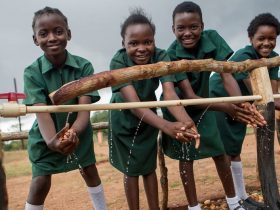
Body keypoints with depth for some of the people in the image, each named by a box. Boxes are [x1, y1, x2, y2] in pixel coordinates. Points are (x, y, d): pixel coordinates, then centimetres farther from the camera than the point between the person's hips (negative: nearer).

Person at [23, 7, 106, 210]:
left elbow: (85, 108, -27)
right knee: (40, 182, -4)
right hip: (46, 136, -1)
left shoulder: (84, 66, -20)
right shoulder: (32, 72, -21)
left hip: (79, 132, 2)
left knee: (90, 171, 15)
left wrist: (73, 131, -48)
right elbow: (42, 112, -30)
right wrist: (52, 140, -49)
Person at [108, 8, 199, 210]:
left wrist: (186, 120, -60)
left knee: (149, 167, 13)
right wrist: (167, 126, -60)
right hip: (123, 119, -2)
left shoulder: (161, 56, -26)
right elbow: (133, 103, -44)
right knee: (131, 170, 8)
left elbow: (169, 92, -39)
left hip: (148, 117, 2)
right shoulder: (118, 62, -33)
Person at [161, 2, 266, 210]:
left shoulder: (212, 38, -21)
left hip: (203, 105, 4)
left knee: (219, 151, 8)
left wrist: (242, 103, -44)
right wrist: (226, 107, -49)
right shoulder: (172, 55, -30)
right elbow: (189, 96, -35)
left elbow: (226, 74, -26)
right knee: (186, 156, 1)